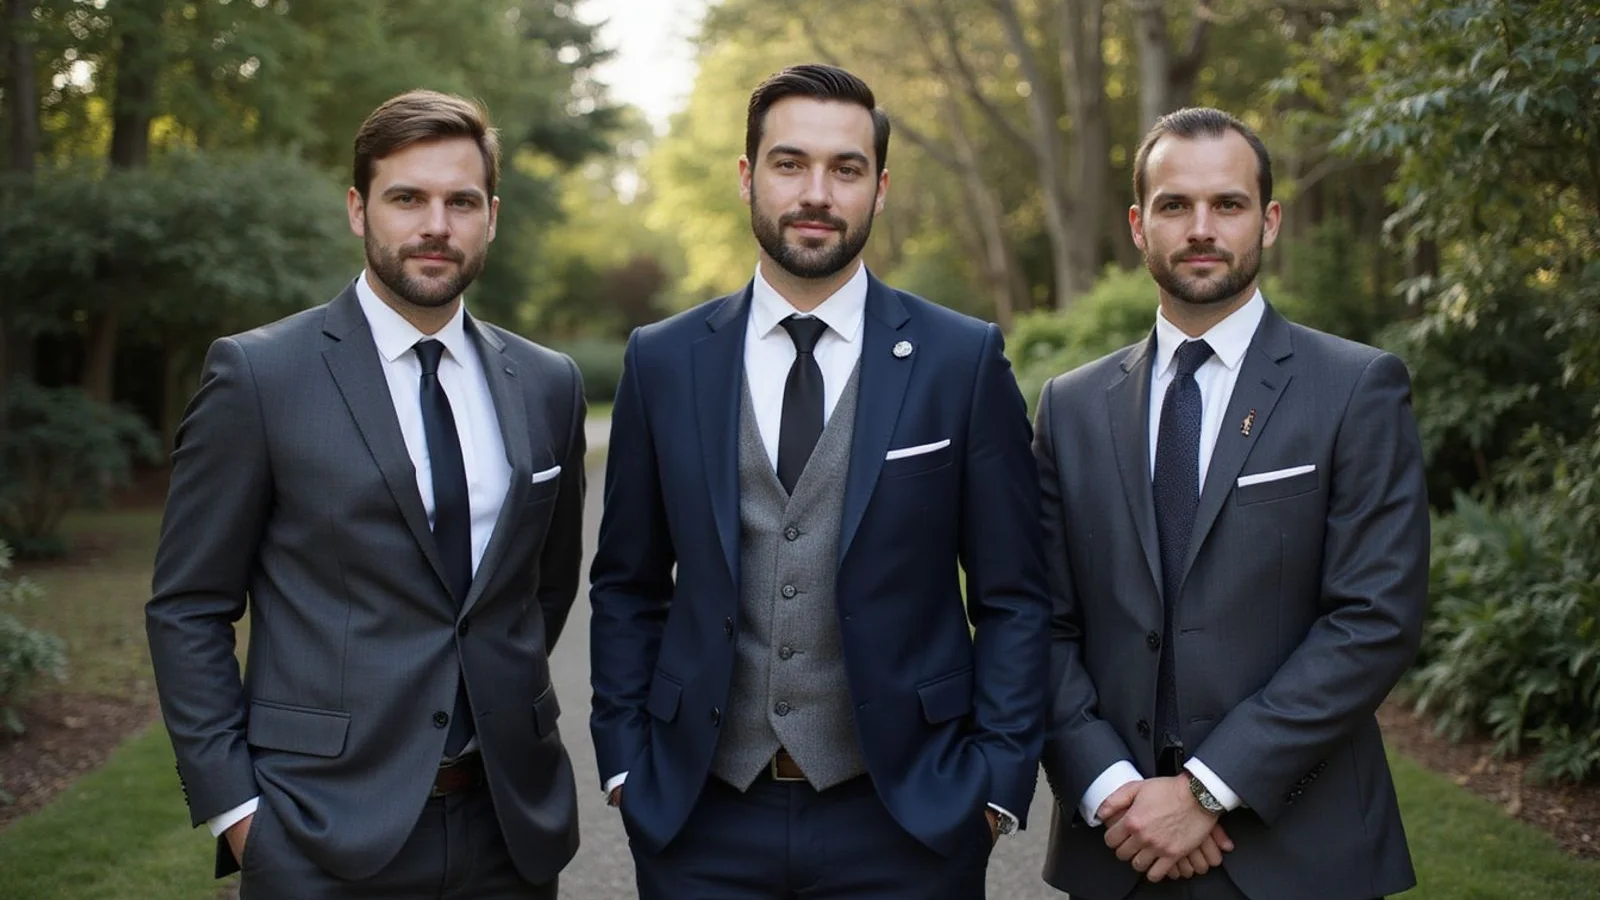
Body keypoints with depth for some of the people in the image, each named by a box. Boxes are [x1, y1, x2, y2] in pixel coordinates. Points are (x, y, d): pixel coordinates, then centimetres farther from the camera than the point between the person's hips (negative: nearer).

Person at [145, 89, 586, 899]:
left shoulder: (547, 385, 6)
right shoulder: (260, 373, -5)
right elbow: (187, 611, -4)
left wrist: (506, 706, 11)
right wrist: (232, 807, -8)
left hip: (510, 827, 4)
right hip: (325, 833, -3)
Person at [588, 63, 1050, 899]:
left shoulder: (965, 360, -2)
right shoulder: (662, 361, 2)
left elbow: (1013, 596, -1)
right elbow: (627, 589, 8)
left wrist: (998, 782, -6)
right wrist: (624, 765, 2)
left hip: (907, 812, -1)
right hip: (701, 819, 1)